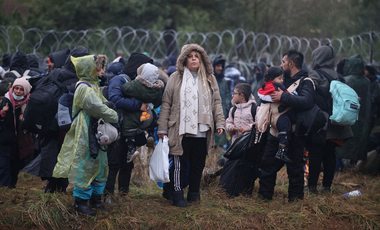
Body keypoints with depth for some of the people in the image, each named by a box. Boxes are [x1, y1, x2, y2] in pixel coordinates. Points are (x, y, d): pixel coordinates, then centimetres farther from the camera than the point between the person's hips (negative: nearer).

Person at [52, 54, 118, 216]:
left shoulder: (93, 85, 14)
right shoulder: (84, 88, -17)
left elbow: (103, 104, 17)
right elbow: (98, 109, -21)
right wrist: (115, 117, -9)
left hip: (97, 133, 10)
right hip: (85, 134, -10)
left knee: (100, 166, 13)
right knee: (85, 166, -4)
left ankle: (96, 198, 23)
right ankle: (80, 201, 5)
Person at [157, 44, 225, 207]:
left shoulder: (209, 79, 14)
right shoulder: (176, 78, 4)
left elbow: (216, 102, 14)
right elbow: (166, 103, 3)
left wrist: (220, 123, 2)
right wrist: (162, 128, -2)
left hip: (202, 131, 3)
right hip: (181, 130, -3)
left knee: (198, 164, 8)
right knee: (180, 164, -2)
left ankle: (194, 193, 20)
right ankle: (177, 196, 4)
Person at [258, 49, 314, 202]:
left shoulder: (305, 82, -11)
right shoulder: (285, 79, 16)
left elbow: (306, 102, -32)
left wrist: (282, 97, -29)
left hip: (293, 135, -8)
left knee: (295, 167, 1)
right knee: (268, 163, 11)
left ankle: (295, 197, 12)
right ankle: (264, 195, 21)